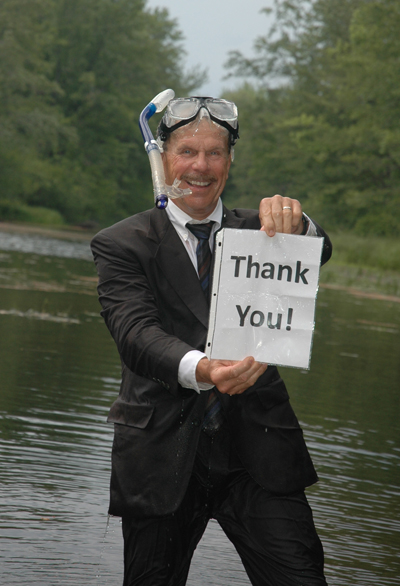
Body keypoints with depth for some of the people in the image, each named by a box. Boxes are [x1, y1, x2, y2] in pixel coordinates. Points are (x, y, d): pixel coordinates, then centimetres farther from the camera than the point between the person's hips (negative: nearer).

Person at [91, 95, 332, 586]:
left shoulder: (256, 232, 11)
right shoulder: (122, 245, 2)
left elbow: (319, 254, -9)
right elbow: (135, 333, -14)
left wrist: (295, 224, -34)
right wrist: (200, 369, -35)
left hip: (257, 454, 1)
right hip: (162, 456, -1)